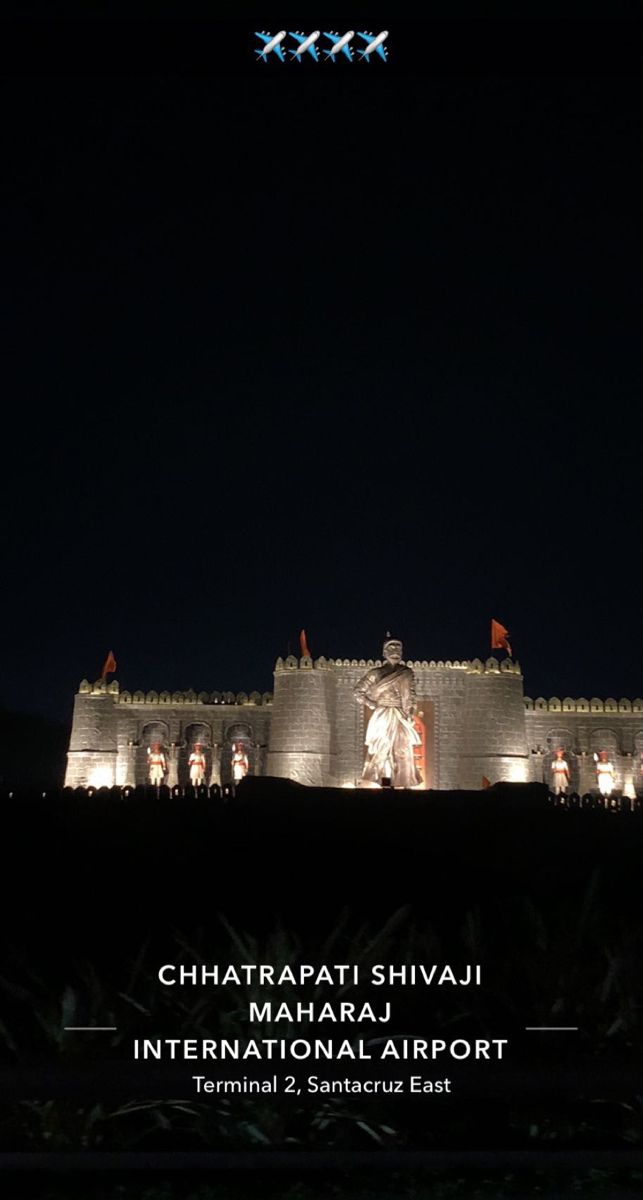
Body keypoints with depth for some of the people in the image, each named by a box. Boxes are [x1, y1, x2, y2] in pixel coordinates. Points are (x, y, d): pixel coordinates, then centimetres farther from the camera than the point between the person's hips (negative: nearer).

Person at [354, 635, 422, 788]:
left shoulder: (407, 673, 9)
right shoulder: (376, 673, 2)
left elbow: (411, 698, 10)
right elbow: (357, 691, 6)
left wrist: (410, 716, 0)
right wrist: (371, 704, -2)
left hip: (400, 719, 2)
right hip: (382, 718, -2)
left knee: (402, 754, -2)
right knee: (383, 754, -3)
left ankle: (397, 786, 2)